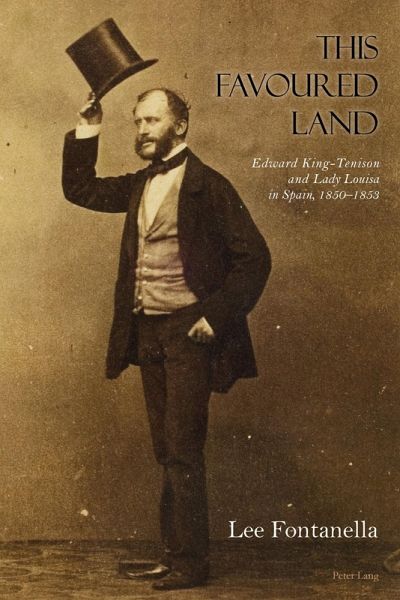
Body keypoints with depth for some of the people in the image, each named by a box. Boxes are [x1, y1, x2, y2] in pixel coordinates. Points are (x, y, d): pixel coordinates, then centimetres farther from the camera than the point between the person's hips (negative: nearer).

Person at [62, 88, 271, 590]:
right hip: (147, 331, 7)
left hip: (187, 331, -7)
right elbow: (80, 189, 23)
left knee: (182, 451, -6)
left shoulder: (207, 186, -8)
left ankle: (189, 562, 2)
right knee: (167, 452, 10)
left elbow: (254, 258, -9)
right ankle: (174, 555, 17)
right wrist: (85, 134, 11)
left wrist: (216, 316, -14)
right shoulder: (141, 185, 13)